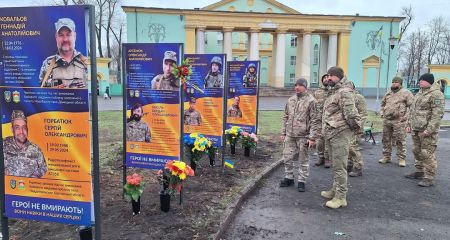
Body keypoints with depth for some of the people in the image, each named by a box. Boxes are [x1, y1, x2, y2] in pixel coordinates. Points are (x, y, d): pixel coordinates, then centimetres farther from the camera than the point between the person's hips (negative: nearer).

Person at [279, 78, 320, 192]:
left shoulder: (311, 101, -8)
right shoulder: (290, 100, 11)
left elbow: (315, 121, -10)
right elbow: (285, 117, 17)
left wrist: (312, 138, -13)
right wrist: (283, 133, 13)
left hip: (303, 137, -5)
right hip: (290, 136, 6)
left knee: (303, 160, 6)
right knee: (287, 158, 11)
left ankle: (302, 181, 18)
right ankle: (289, 178, 28)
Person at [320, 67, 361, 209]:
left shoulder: (344, 92, -15)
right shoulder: (334, 92, 18)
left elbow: (350, 113, -21)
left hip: (340, 133, -10)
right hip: (331, 133, 10)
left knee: (339, 166, -5)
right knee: (335, 165, 19)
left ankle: (341, 197, 2)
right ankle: (335, 190, 31)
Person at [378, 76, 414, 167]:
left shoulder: (406, 93, -3)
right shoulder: (388, 93, 15)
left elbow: (412, 105, -7)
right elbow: (383, 104, 27)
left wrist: (406, 116, -13)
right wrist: (382, 112, 12)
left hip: (399, 121, -6)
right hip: (386, 120, 6)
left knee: (400, 140, -3)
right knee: (386, 139, 10)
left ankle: (401, 159, 5)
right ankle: (386, 156, 21)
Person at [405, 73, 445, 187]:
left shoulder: (436, 94, -13)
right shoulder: (419, 93, 16)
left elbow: (437, 114, -19)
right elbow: (412, 110, 23)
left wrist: (429, 129, -23)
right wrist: (410, 124, 18)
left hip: (427, 131, -9)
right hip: (416, 129, 9)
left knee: (427, 154, -5)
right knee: (417, 151, 17)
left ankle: (429, 178, 2)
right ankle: (419, 172, 31)